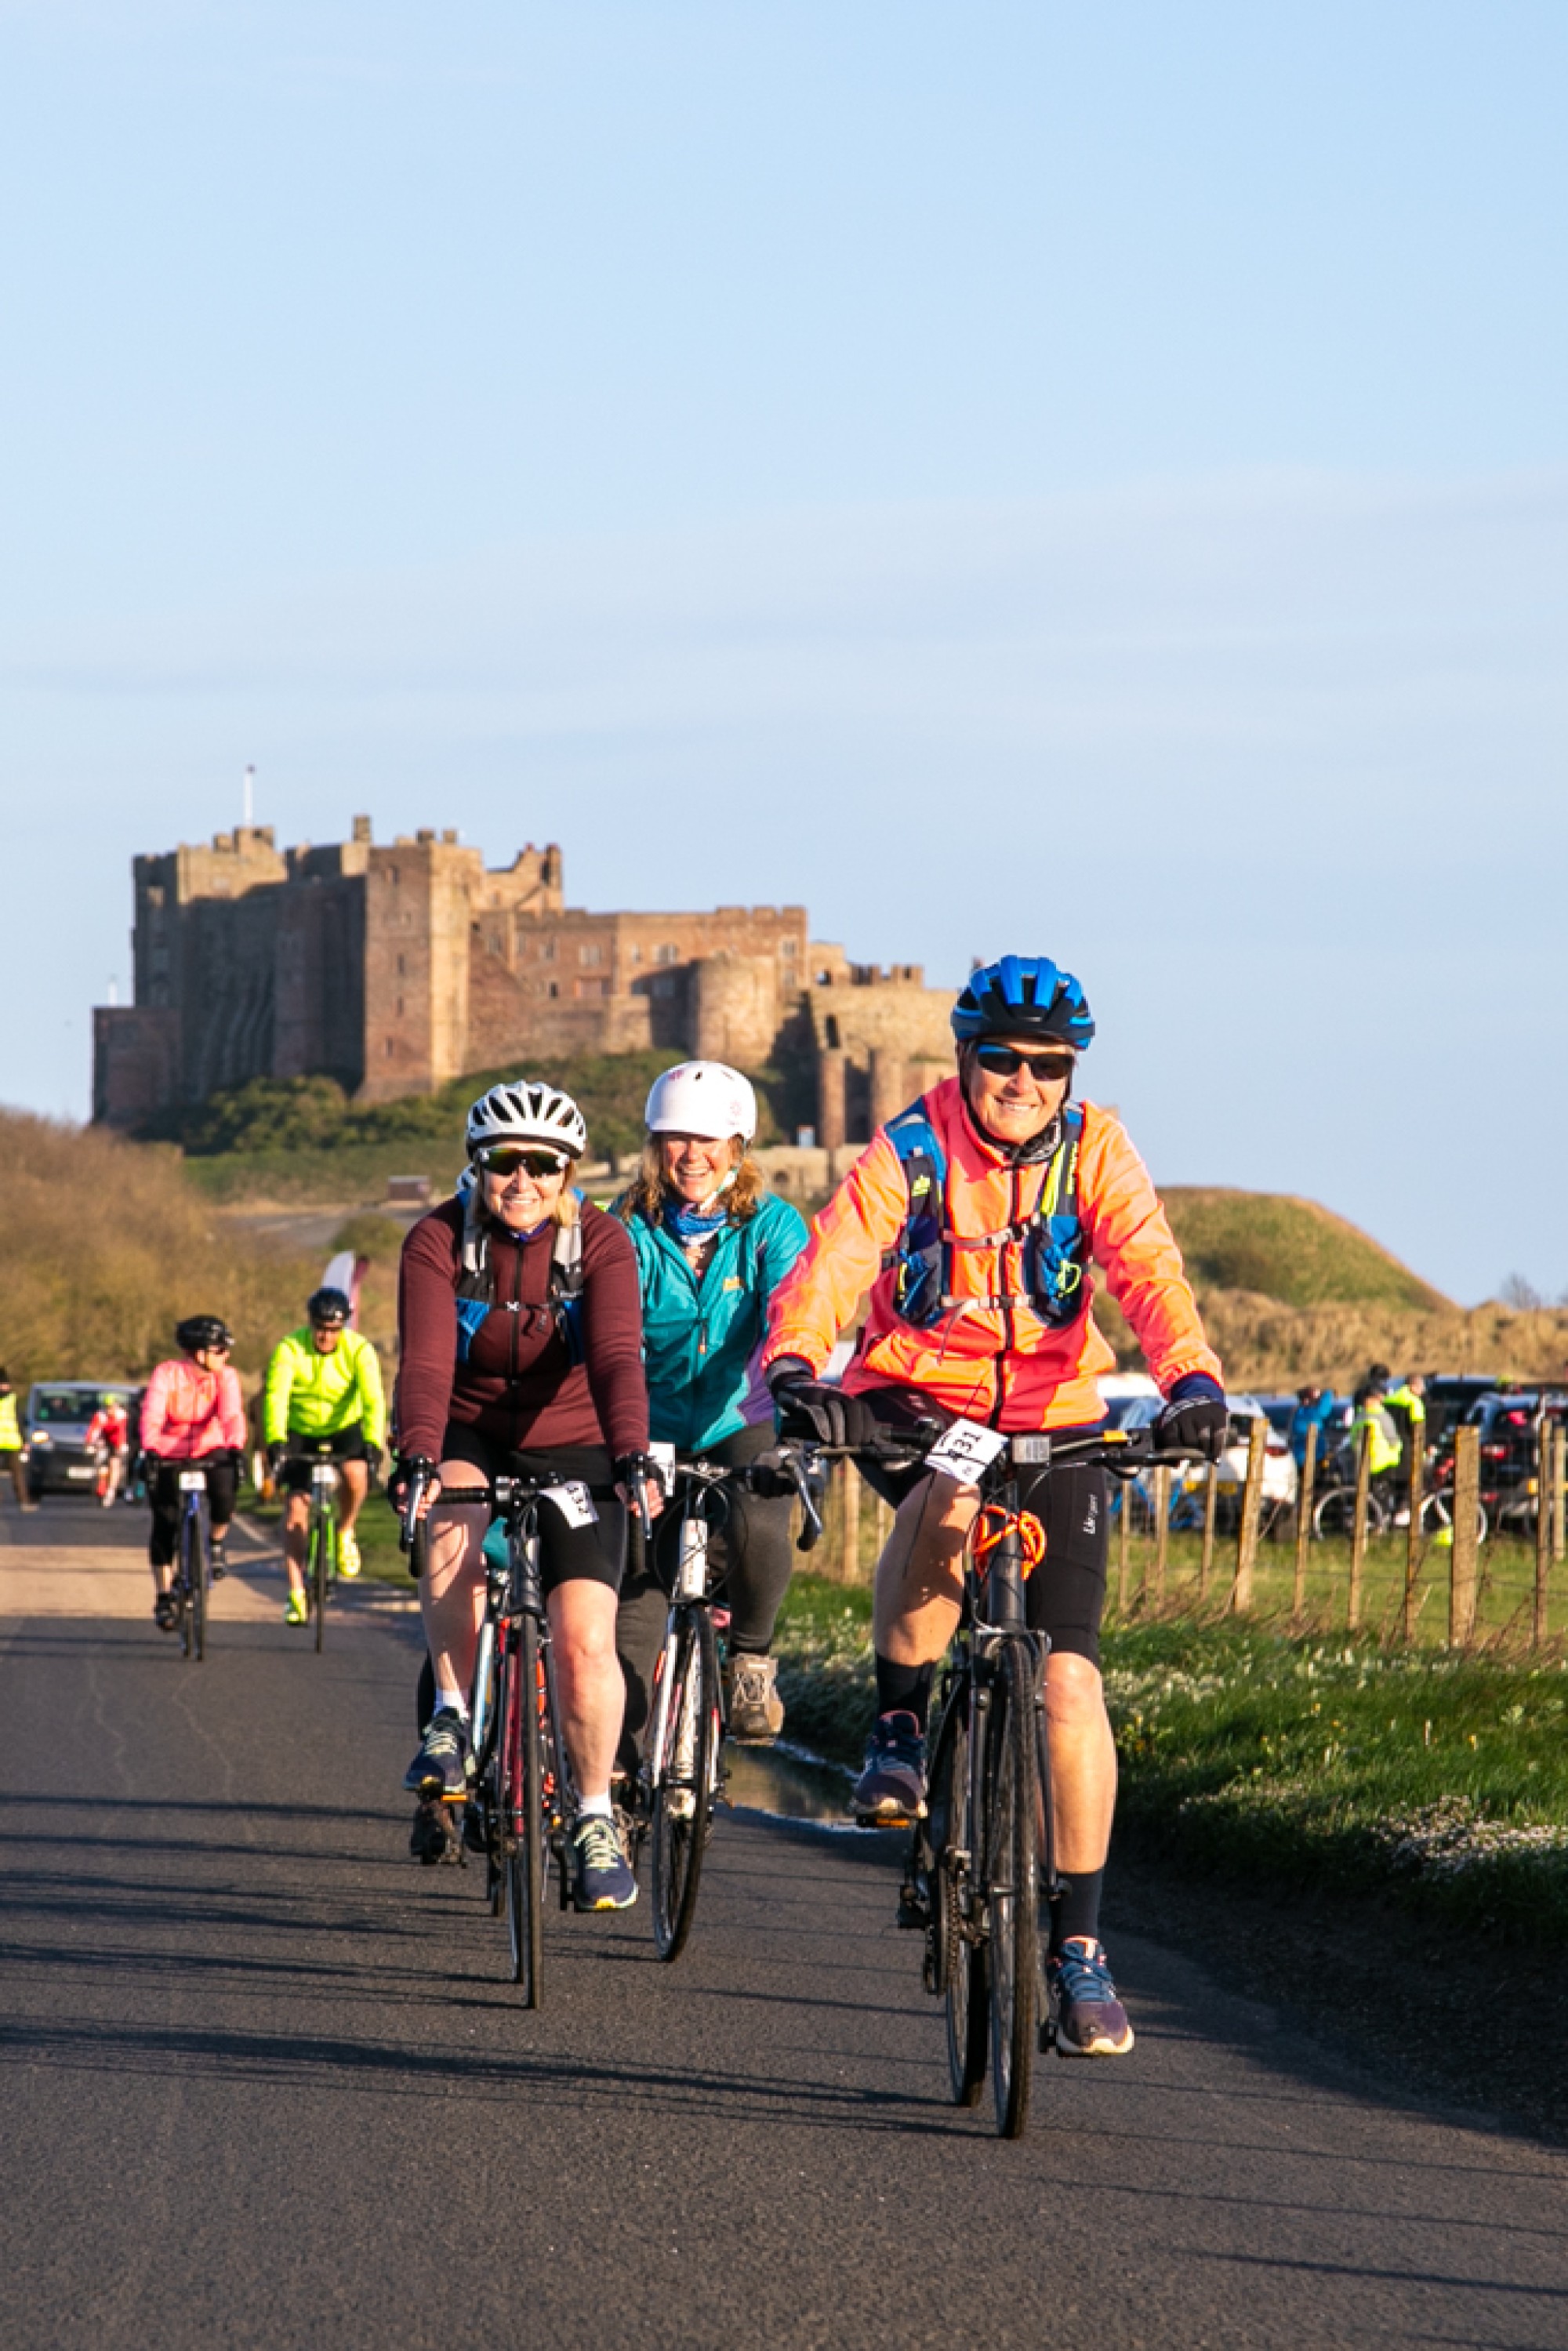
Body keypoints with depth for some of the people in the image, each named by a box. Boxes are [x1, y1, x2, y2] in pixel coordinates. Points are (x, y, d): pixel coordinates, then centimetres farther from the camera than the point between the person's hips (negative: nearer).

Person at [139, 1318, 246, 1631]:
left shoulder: (225, 1376, -12)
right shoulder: (167, 1374, -17)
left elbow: (232, 1414, -26)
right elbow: (151, 1414, -30)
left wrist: (235, 1449, -44)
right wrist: (150, 1450, -46)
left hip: (210, 1452, 1)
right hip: (169, 1454, -1)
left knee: (224, 1496, -28)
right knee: (165, 1525, -7)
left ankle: (217, 1543, 3)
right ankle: (164, 1597, 7)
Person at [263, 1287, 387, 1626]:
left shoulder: (359, 1350, -20)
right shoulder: (290, 1349, -21)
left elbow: (373, 1400, -29)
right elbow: (276, 1396, -32)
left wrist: (373, 1444, -44)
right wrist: (275, 1442, -47)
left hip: (345, 1429, 0)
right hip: (300, 1432, 0)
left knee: (356, 1474, -32)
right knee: (296, 1505, -10)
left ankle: (346, 1532, -2)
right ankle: (296, 1592, -4)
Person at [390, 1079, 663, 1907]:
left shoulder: (600, 1243, -15)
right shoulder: (438, 1241, -15)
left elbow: (616, 1357, -28)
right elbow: (424, 1361, -27)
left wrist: (631, 1456, -45)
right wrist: (417, 1458, -45)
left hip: (570, 1447, 0)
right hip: (469, 1440, 0)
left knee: (584, 1641, -13)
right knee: (453, 1539, -35)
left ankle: (595, 1817, 3)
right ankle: (451, 1716, -18)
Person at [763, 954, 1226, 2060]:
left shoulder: (1095, 1153, -9)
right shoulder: (911, 1150, -13)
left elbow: (1151, 1274, -23)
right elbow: (831, 1266, -26)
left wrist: (1194, 1381, -42)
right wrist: (795, 1368, -47)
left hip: (1053, 1422, 2)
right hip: (916, 1402, -1)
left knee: (1070, 1681, -9)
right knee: (946, 1504, -39)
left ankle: (1080, 1945, 2)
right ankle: (898, 1727, -16)